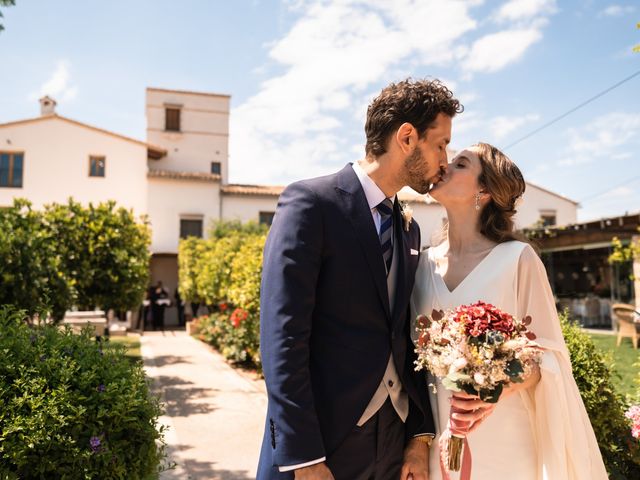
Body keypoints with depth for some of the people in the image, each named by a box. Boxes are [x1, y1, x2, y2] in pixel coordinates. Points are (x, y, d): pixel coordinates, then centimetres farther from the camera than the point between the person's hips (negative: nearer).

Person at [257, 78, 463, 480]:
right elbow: (282, 337, -17)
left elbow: (405, 341, 12)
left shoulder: (410, 231, 10)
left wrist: (420, 435, 5)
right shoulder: (310, 202, -12)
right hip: (321, 440, -6)